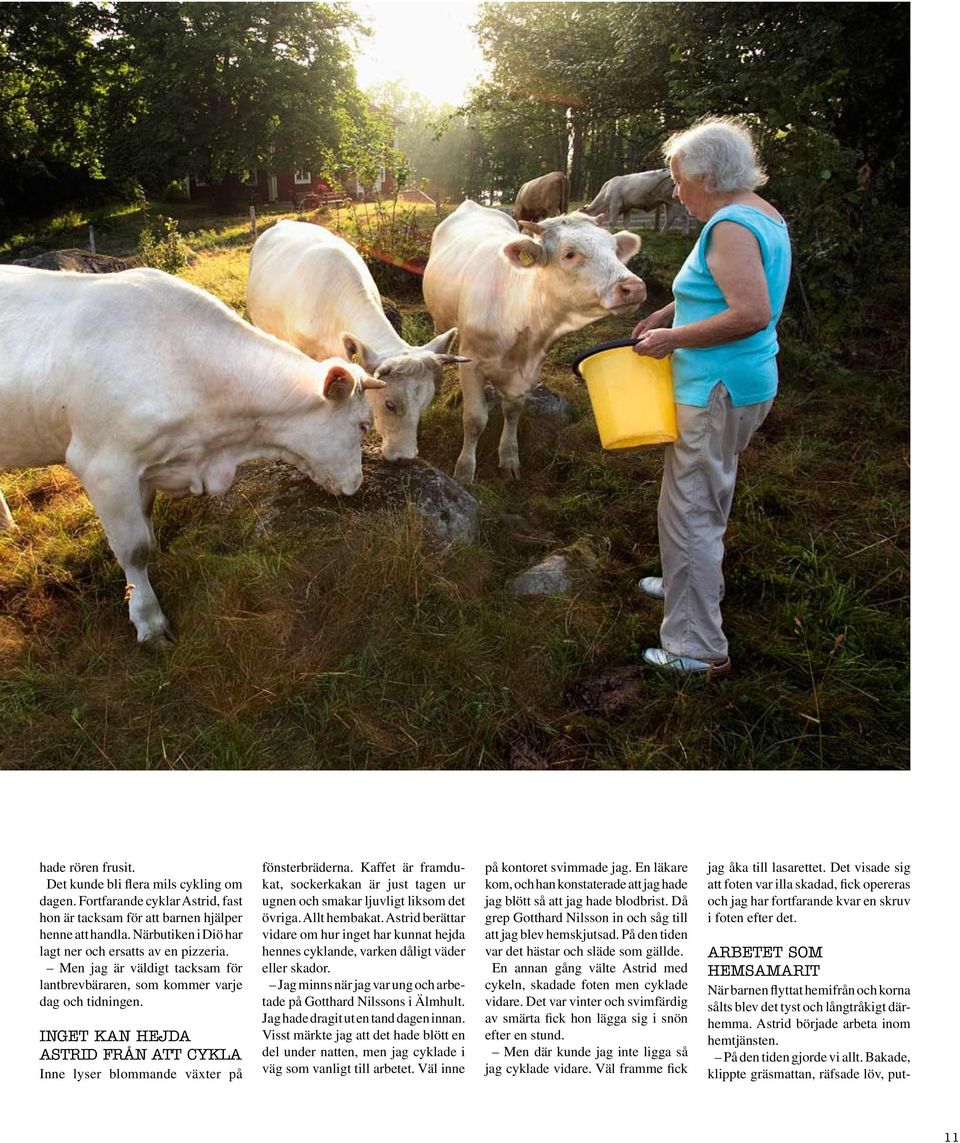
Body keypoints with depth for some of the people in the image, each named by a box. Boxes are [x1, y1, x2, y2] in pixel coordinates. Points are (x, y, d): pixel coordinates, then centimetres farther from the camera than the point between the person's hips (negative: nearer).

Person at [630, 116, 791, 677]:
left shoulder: (731, 226, -19)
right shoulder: (764, 215, 12)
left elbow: (753, 314, -29)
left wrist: (673, 338, -20)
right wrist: (668, 312, 16)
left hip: (719, 391, -11)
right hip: (742, 384, 11)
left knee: (689, 511, -5)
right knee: (707, 500, 26)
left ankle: (699, 648, 2)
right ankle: (689, 583, 47)